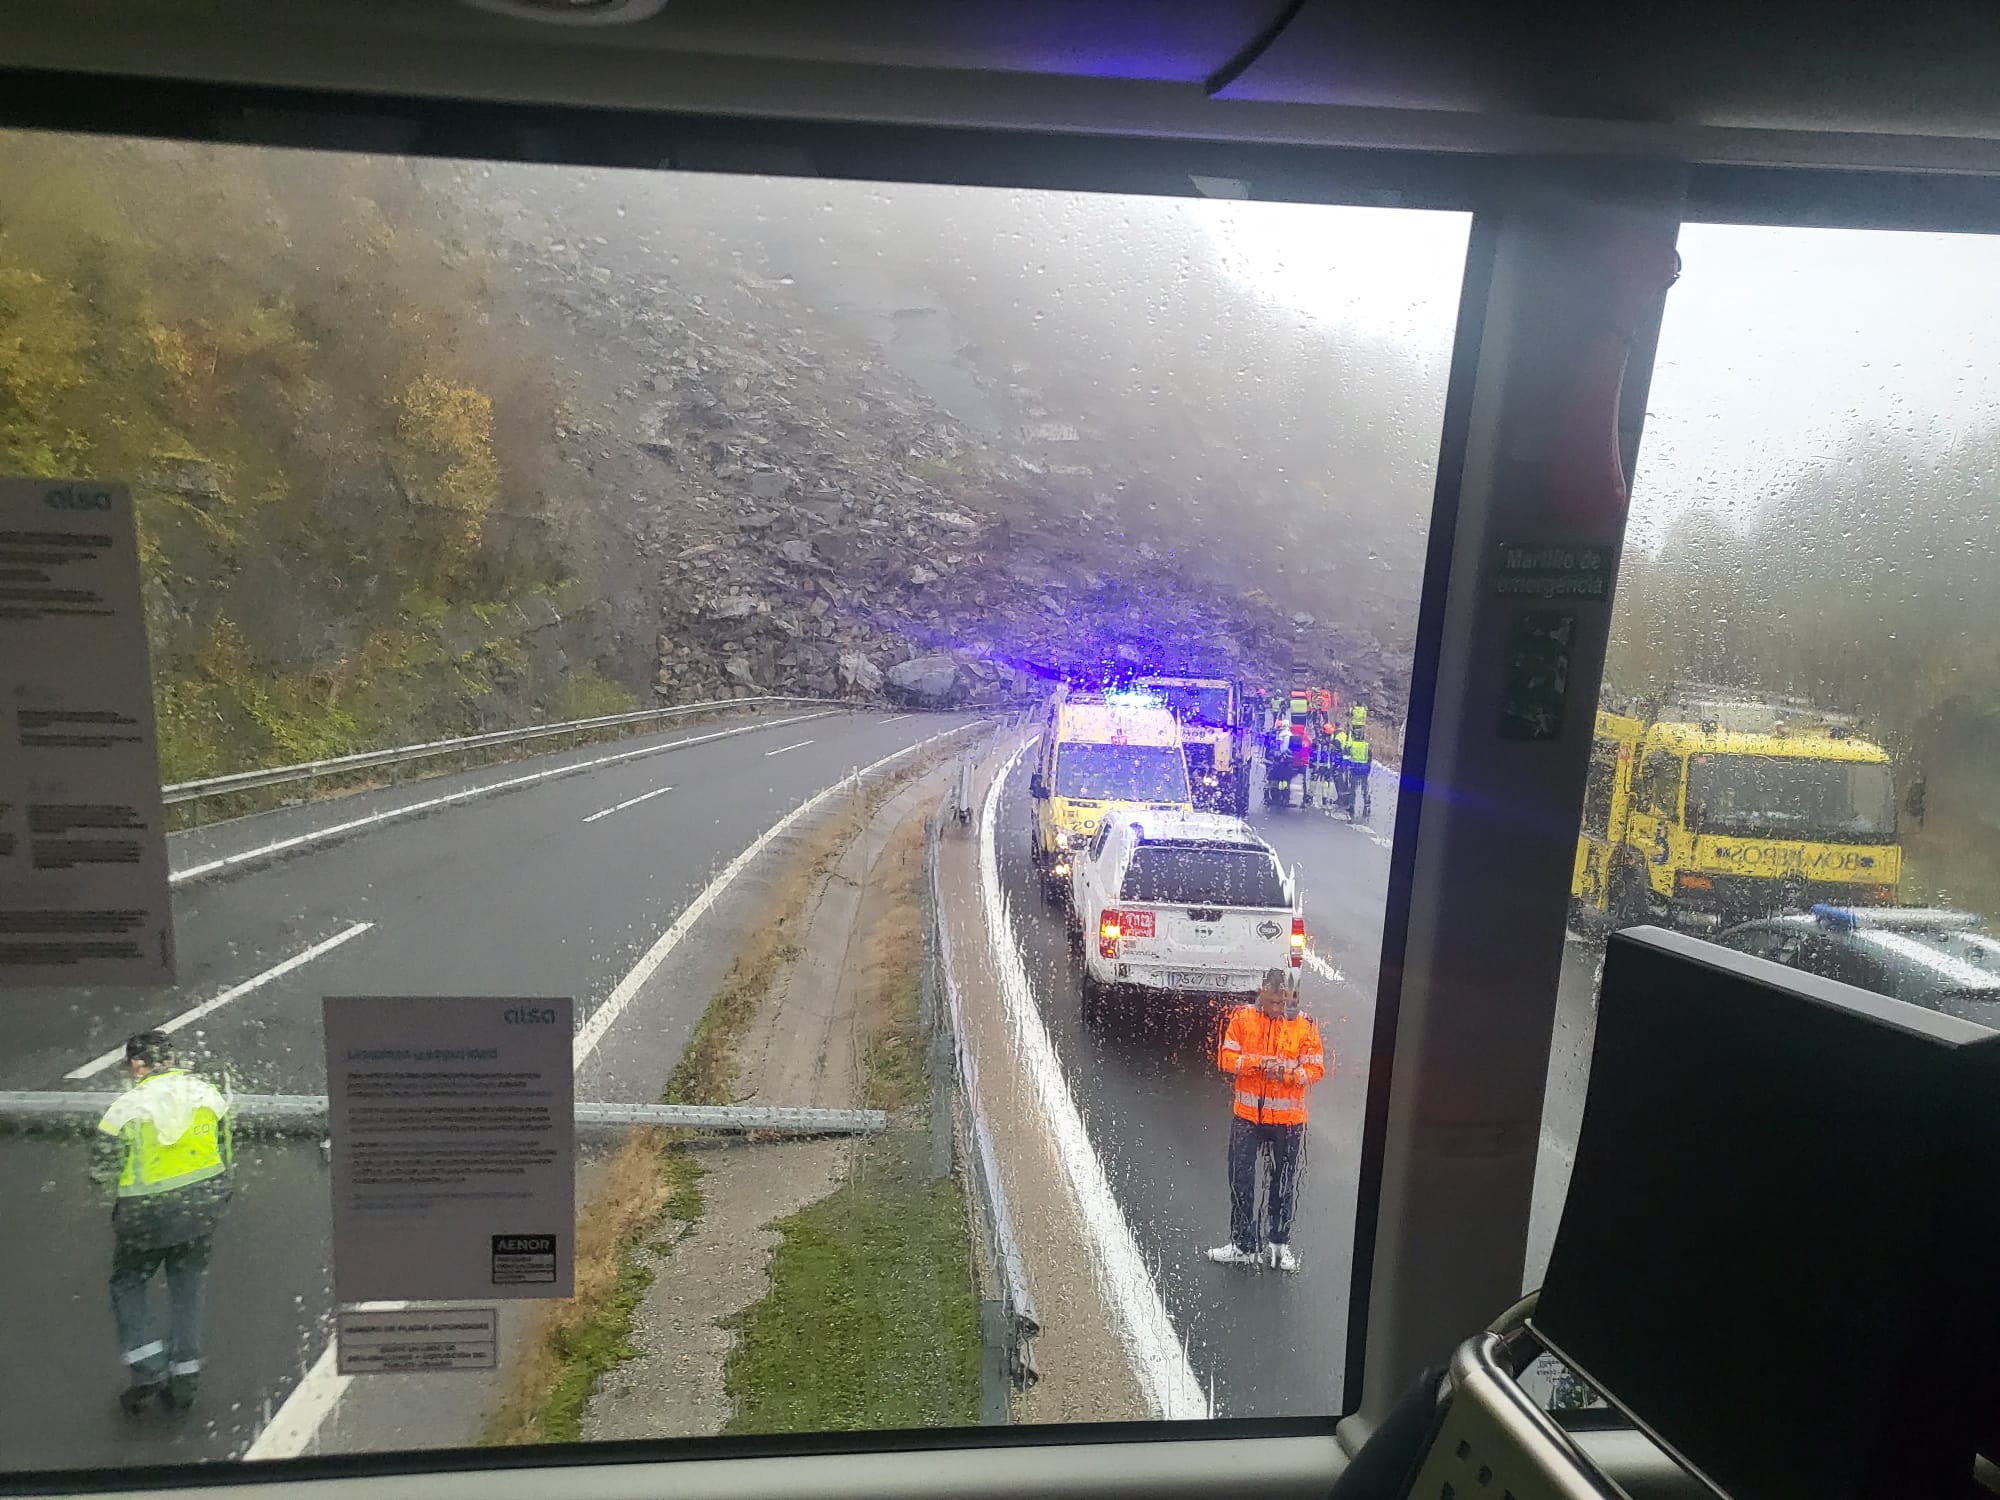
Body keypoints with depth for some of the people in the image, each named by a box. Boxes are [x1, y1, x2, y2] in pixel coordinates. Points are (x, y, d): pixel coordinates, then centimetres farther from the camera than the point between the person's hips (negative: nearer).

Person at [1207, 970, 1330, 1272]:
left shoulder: (1304, 1025, -6)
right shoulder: (1242, 1017, -5)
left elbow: (1316, 1069, -6)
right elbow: (1226, 1058, -6)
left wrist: (1287, 1073, -24)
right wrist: (1256, 1062, -22)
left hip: (1289, 1119, -1)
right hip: (1247, 1115, 1)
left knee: (1285, 1182, 13)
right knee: (1241, 1180, 7)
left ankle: (1279, 1242, 31)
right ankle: (1243, 1244, 21)